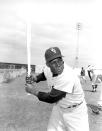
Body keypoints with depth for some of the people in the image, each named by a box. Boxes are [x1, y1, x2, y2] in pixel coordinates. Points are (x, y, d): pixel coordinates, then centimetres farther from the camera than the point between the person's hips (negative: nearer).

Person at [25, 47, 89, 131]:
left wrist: (33, 91, -19)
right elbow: (45, 74, 12)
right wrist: (34, 79, -7)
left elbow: (51, 98, -30)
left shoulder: (68, 77, -37)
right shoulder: (49, 69, -14)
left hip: (75, 112, -6)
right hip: (59, 107, 6)